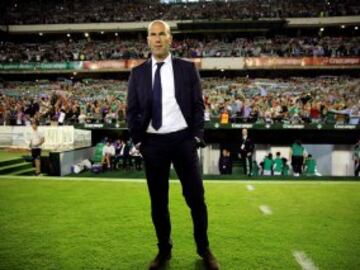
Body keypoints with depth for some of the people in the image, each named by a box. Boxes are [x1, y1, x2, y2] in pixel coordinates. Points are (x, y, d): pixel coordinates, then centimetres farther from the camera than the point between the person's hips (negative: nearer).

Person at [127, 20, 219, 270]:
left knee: (196, 197, 3)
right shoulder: (138, 73, 6)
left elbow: (198, 105, 2)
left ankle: (204, 249, 21)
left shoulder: (187, 68, 3)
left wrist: (197, 137, -6)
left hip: (183, 139, -1)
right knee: (158, 201, 8)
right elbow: (132, 110, 7)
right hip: (153, 143, 1)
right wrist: (138, 140, -1)